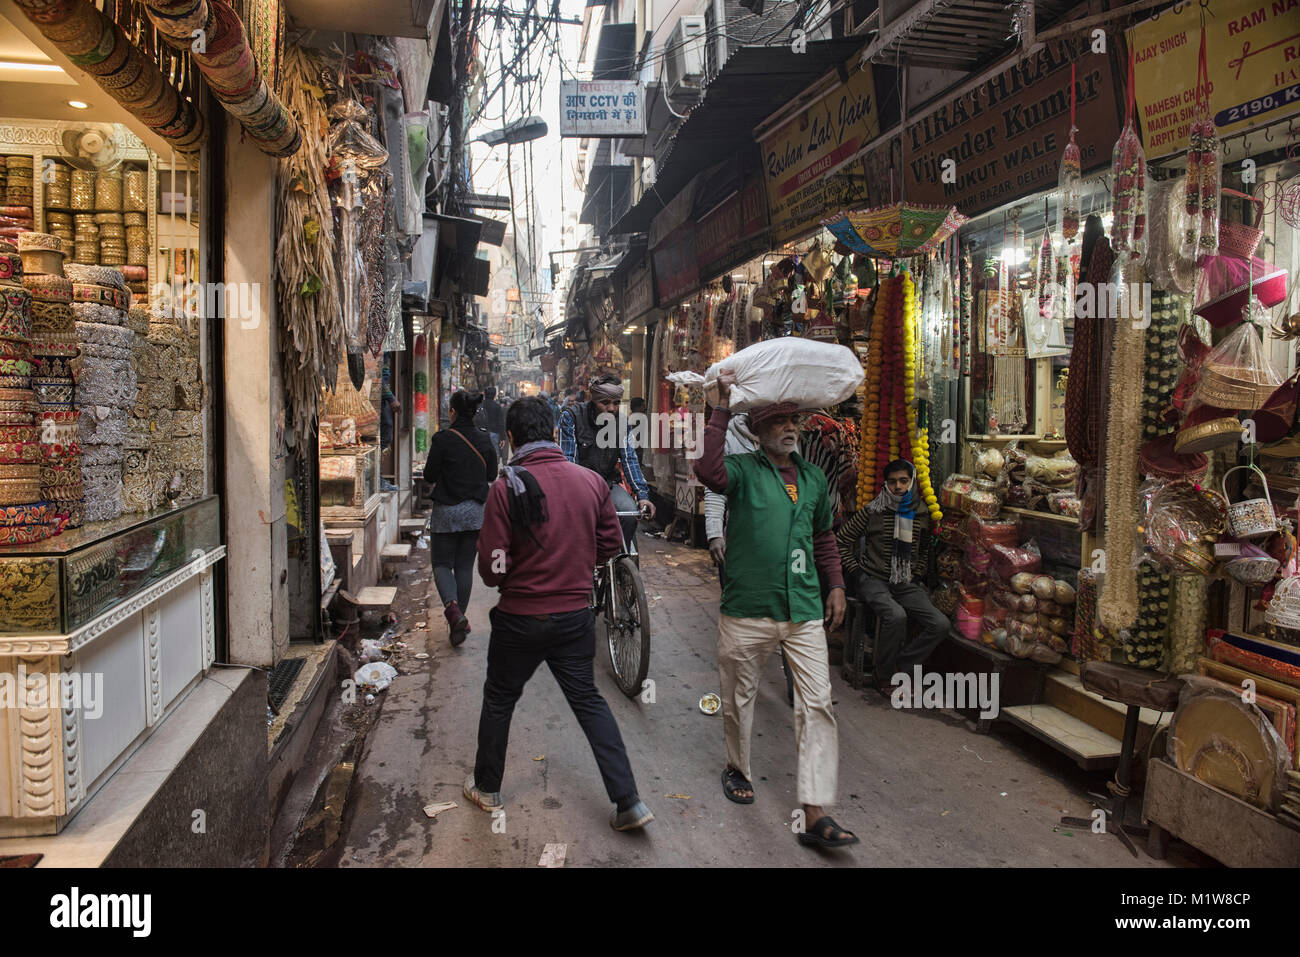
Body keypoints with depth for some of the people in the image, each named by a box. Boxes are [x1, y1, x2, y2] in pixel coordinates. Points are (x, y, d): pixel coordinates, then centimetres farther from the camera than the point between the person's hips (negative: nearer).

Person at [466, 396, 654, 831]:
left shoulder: (506, 488, -16)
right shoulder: (592, 481, -5)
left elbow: (492, 569, -16)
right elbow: (610, 545, 5)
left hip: (520, 619, -3)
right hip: (576, 616, 3)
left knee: (499, 700, 18)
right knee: (589, 700, 15)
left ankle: (487, 787, 36)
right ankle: (628, 802, 13)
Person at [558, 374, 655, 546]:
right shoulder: (570, 417, -11)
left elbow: (629, 459, -3)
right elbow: (568, 459, -17)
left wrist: (642, 495, -16)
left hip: (607, 483, 3)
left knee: (631, 513, -22)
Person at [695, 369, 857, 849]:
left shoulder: (814, 478, 13)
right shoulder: (743, 470, -4)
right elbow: (708, 470, -28)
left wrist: (835, 584, 13)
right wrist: (723, 406, -25)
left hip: (804, 612, 4)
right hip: (747, 611, -3)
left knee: (817, 705, -4)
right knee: (738, 697, 13)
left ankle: (815, 815, 0)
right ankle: (737, 769, 41)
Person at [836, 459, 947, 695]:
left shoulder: (921, 514, 8)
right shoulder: (873, 511, -4)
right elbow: (842, 540, 4)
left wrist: (917, 573, 13)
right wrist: (855, 571, -2)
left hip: (906, 584, 5)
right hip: (873, 579, -4)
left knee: (940, 624, -17)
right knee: (895, 615, -34)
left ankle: (899, 669, -4)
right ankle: (884, 675, -12)